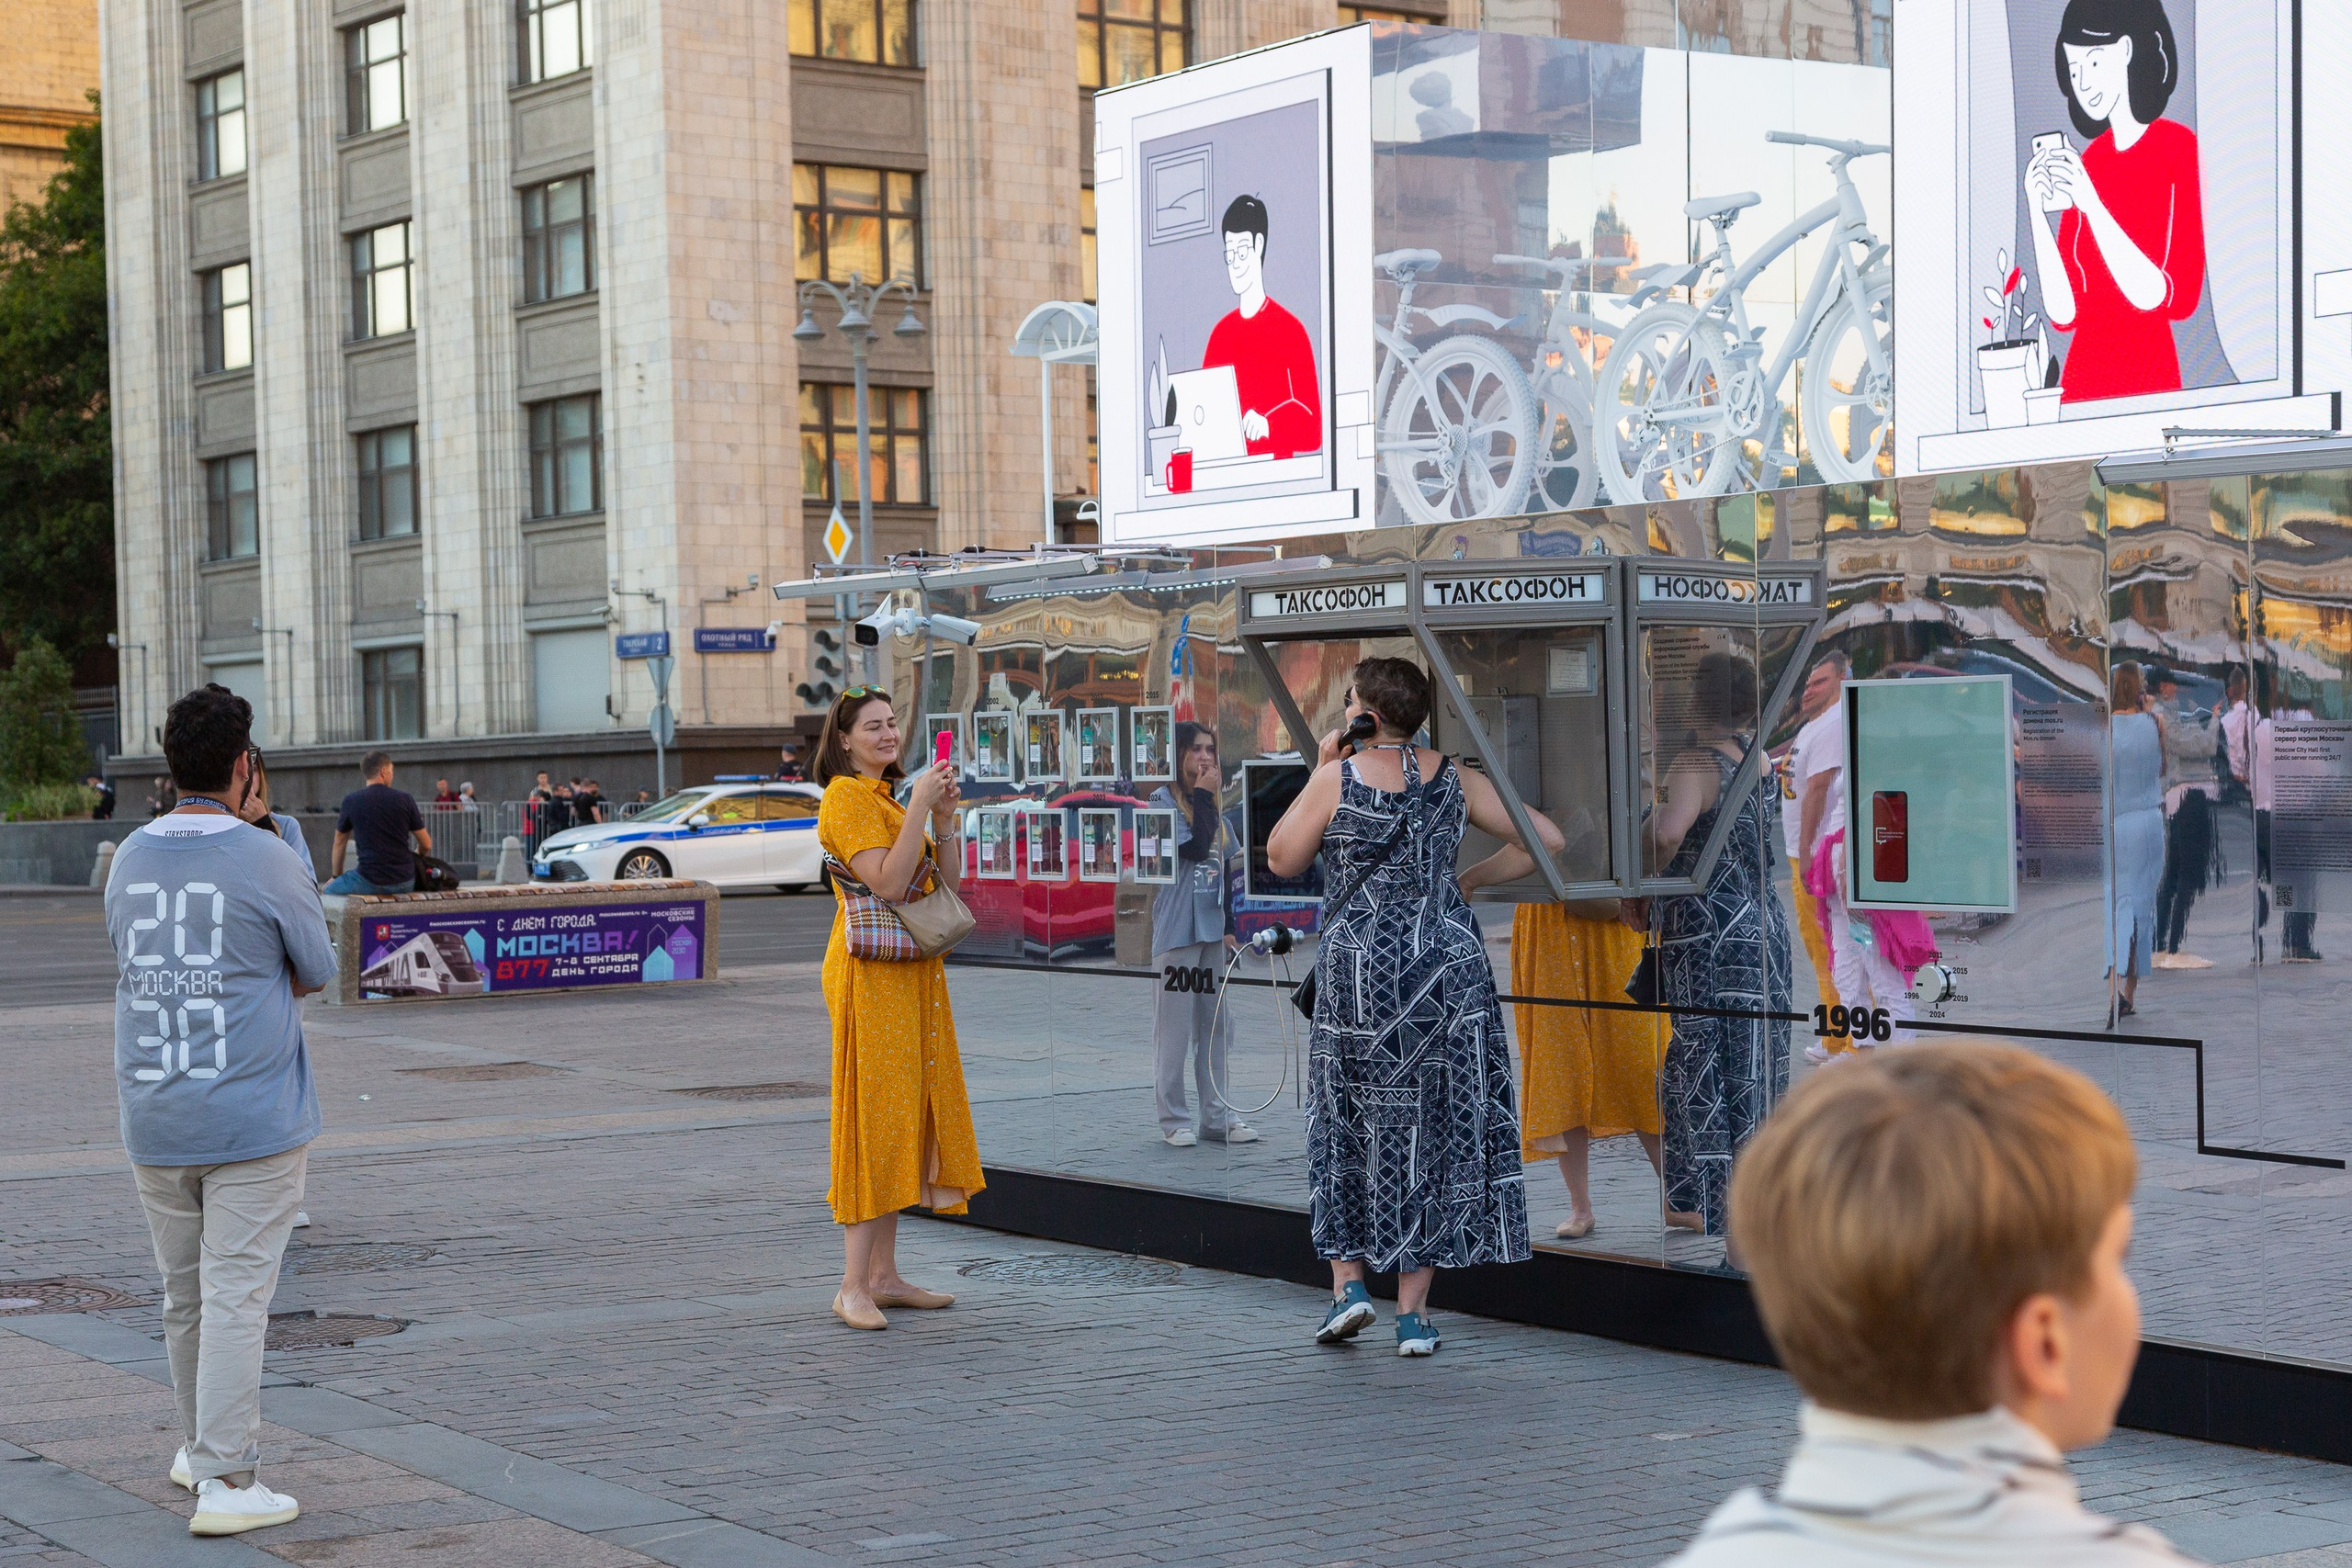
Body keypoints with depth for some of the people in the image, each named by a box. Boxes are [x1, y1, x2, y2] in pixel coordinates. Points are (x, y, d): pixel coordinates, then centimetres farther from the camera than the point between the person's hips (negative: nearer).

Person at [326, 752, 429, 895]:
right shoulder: (404, 799, 1)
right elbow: (426, 845, 7)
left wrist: (337, 876, 29)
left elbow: (339, 843, 13)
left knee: (329, 890, 18)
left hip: (369, 883, -3)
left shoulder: (351, 801, 0)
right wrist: (415, 857, 31)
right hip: (405, 883, 3)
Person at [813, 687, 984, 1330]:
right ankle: (854, 1286, -10)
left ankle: (884, 1275, 13)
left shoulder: (891, 795, 18)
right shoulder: (846, 797, -9)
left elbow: (946, 880, 14)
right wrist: (921, 806, -20)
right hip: (872, 972, -9)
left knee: (904, 1115, 9)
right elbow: (887, 882, -20)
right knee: (876, 1114, -11)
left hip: (914, 974, 9)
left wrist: (944, 817, 1)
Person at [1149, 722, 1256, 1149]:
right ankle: (1174, 1121, 1)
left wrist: (1230, 926, 15)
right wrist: (1203, 797, -9)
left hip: (1213, 927, 7)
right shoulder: (1164, 799, -4)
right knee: (1175, 1027, -4)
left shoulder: (1213, 806, 17)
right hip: (1177, 929, -7)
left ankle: (1218, 1117, 11)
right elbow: (1194, 847, -18)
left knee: (1216, 1026, 7)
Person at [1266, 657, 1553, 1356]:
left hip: (1358, 967, -2)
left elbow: (1281, 859, 5)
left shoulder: (1337, 779, -6)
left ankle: (1348, 1281, 4)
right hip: (1447, 970, 2)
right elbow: (1548, 839, 5)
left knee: (1349, 1124, 13)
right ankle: (1414, 1311, 7)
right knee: (1434, 1128, 7)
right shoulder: (1455, 781, 3)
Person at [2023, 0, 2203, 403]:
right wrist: (2037, 211, -8)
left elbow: (2176, 301, -16)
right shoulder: (2087, 161, 8)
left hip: (2151, 384, -5)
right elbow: (2065, 313, 4)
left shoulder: (2180, 148, -7)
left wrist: (2091, 203, -19)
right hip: (2081, 383, 5)